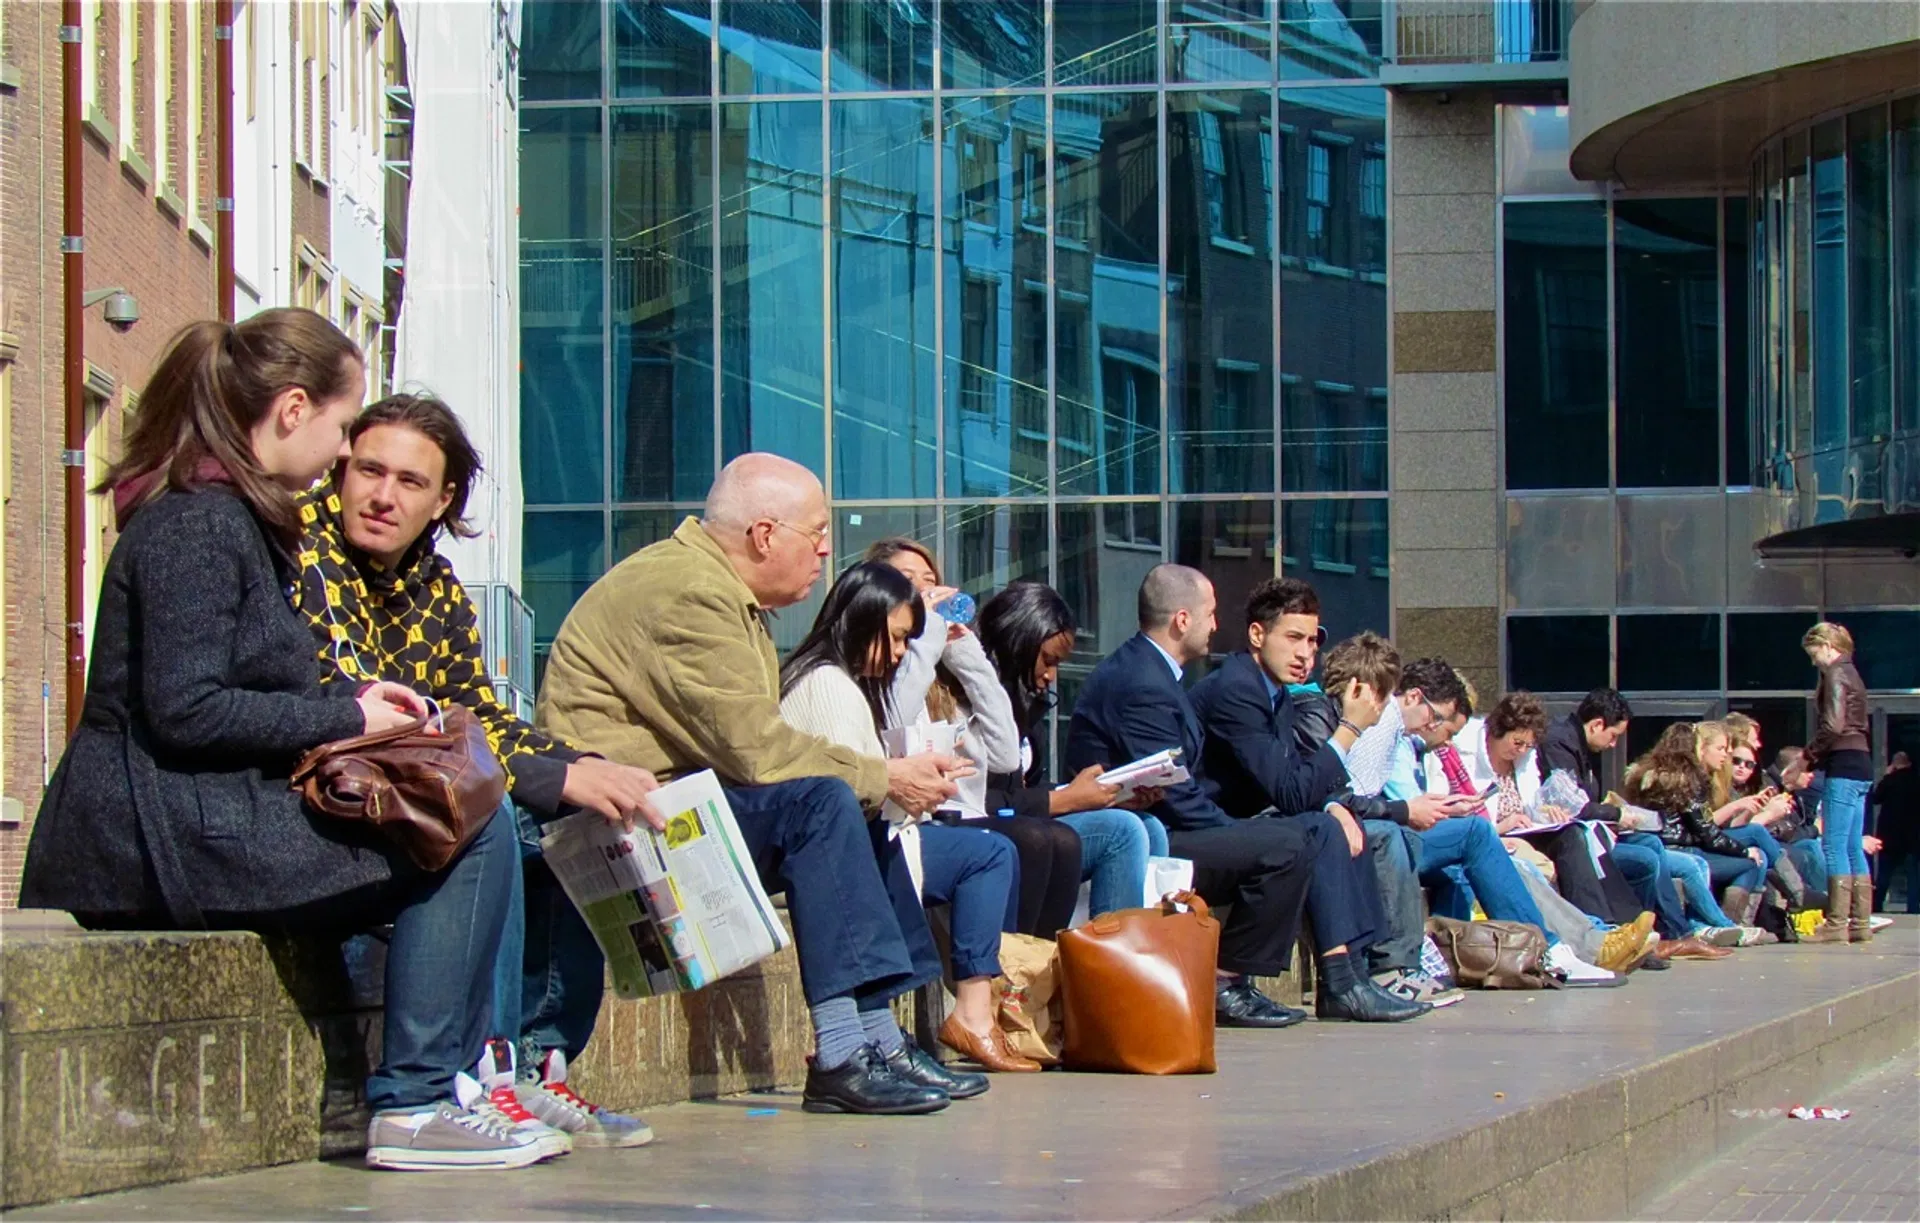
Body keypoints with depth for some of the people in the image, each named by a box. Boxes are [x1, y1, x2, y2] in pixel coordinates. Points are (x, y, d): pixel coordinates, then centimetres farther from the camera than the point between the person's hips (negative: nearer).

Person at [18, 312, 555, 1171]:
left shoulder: (232, 517, 19)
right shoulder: (199, 523, -13)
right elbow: (185, 712, -21)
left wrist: (348, 704, 9)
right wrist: (346, 718, -12)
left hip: (206, 821, 11)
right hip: (171, 837, -11)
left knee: (466, 826, 15)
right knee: (473, 840, -14)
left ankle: (454, 1081, 13)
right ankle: (413, 1107, -12)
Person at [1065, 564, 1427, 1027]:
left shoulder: (1146, 668, 15)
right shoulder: (1142, 685, -19)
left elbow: (1189, 784, 14)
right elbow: (1176, 799, -21)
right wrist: (1243, 833, -10)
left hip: (1161, 832, 11)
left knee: (1322, 829, 7)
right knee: (1287, 846, -24)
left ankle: (1341, 983, 2)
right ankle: (1229, 984, -12)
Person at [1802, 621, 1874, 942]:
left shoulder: (1835, 674, -8)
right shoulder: (1850, 673, 21)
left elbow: (1833, 726, -19)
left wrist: (1809, 753, -6)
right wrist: (1814, 758, 10)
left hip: (1844, 765, -10)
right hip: (1860, 764, 10)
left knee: (1834, 845, -9)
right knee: (1853, 847, 10)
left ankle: (1837, 924, -11)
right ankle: (1861, 922, 10)